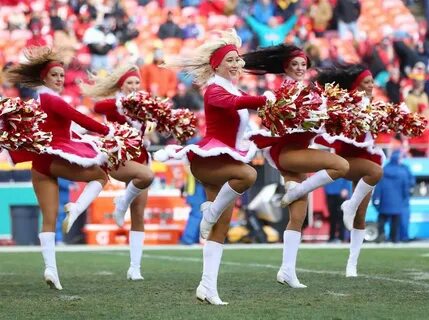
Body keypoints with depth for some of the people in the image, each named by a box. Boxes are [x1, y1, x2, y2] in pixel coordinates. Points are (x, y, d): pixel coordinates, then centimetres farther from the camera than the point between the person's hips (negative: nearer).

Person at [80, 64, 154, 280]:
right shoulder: (114, 104, -6)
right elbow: (98, 107, -24)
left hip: (139, 159, 6)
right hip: (117, 159, -6)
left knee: (138, 218, 1)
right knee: (147, 175, -38)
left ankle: (135, 268, 4)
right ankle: (122, 203, -8)